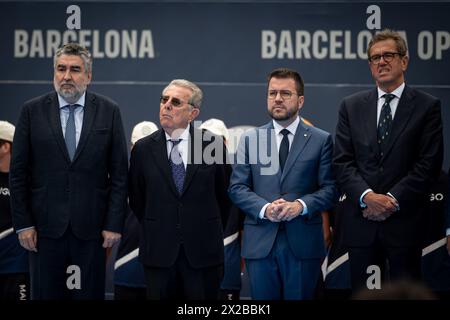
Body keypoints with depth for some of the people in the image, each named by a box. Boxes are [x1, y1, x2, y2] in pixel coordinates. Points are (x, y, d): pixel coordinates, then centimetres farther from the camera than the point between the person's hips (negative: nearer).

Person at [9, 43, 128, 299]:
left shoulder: (109, 111, 2)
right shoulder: (32, 111, 2)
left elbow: (119, 173, 2)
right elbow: (18, 173, 3)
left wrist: (114, 224, -4)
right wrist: (23, 223, -2)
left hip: (91, 228, 0)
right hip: (46, 227, 0)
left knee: (91, 294, 5)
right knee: (46, 294, 6)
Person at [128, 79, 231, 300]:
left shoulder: (213, 144, -1)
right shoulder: (143, 149, 3)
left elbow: (224, 194, 8)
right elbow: (137, 198, 11)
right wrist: (154, 231, 12)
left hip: (204, 251, -1)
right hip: (158, 252, 1)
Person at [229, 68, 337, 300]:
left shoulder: (321, 140, 5)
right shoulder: (250, 139, 11)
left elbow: (330, 188, 0)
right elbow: (237, 187, 5)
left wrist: (301, 205, -18)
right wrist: (264, 208, -12)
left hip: (303, 243, -1)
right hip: (260, 243, 1)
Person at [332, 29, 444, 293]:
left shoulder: (427, 106, 1)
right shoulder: (352, 106, 10)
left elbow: (429, 164, -5)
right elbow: (342, 162, 4)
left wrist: (392, 200, -13)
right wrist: (367, 196, -12)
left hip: (405, 221, -2)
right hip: (361, 221, 3)